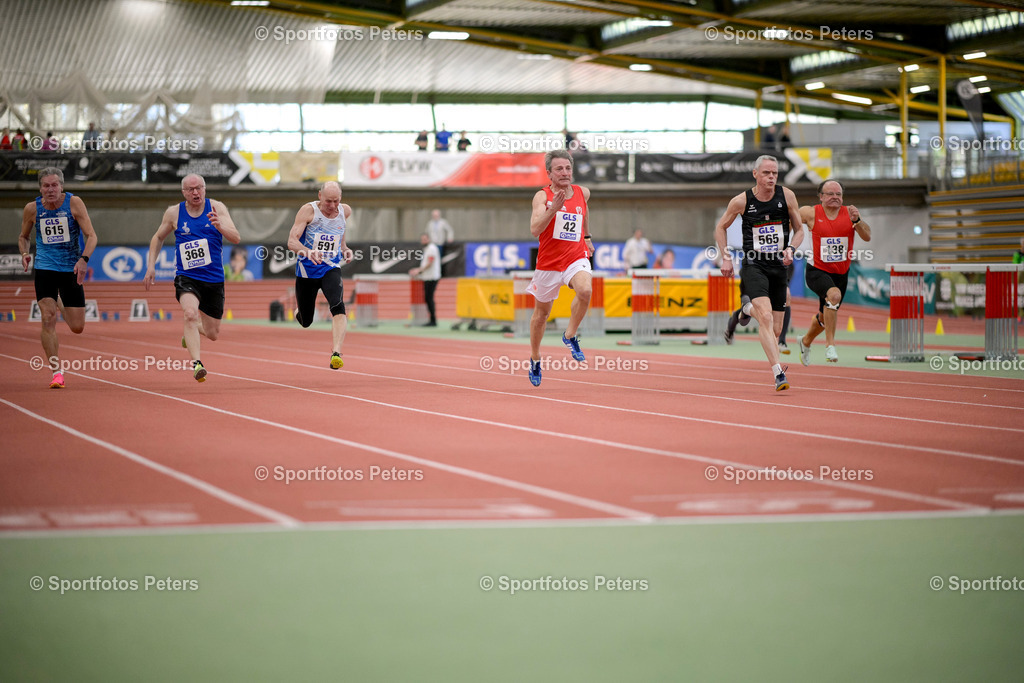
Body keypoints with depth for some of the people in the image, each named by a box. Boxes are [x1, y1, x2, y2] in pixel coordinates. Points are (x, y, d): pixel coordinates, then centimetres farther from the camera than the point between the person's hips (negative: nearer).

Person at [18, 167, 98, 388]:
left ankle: (61, 305, 40)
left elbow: (91, 235, -12)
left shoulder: (74, 203, -10)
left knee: (77, 327, 3)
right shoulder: (32, 209, -4)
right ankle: (56, 372, -10)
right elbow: (23, 236, 13)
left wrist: (84, 258, -29)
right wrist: (24, 253, -8)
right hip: (45, 268, 0)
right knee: (48, 318, -17)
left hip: (71, 268, 0)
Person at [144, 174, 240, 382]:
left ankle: (190, 331, 46)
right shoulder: (174, 213, 0)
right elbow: (158, 238, 16)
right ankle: (196, 363, -36)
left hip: (214, 279, 1)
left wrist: (220, 226, -32)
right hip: (187, 277, -1)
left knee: (212, 334, 11)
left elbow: (236, 239, -12)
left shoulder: (216, 207, -3)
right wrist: (151, 266, 7)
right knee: (190, 313, -32)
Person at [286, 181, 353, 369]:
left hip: (331, 270, 1)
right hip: (307, 270, -1)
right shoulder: (308, 211, -12)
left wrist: (345, 249, 10)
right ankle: (299, 311, 50)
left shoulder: (345, 211, 1)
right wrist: (308, 252, -38)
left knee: (338, 307, -28)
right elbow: (292, 241, -19)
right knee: (305, 322, 11)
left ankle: (336, 354, -35)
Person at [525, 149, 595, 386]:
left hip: (576, 258, 1)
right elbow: (535, 229, -27)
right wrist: (554, 208, -39)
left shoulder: (582, 193, 1)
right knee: (541, 313, 13)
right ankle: (535, 359, 37)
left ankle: (570, 336, -8)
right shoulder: (542, 196, -12)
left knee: (585, 290, -32)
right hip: (548, 262, -1)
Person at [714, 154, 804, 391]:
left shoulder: (787, 196, -1)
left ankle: (749, 309, 38)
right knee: (766, 317, -24)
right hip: (753, 265, -3)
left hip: (778, 267, 3)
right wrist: (726, 258, 3)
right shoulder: (741, 201, -5)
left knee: (776, 329, 6)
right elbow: (720, 227, 11)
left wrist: (791, 249, -10)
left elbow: (799, 229, 9)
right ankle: (778, 374, -29)